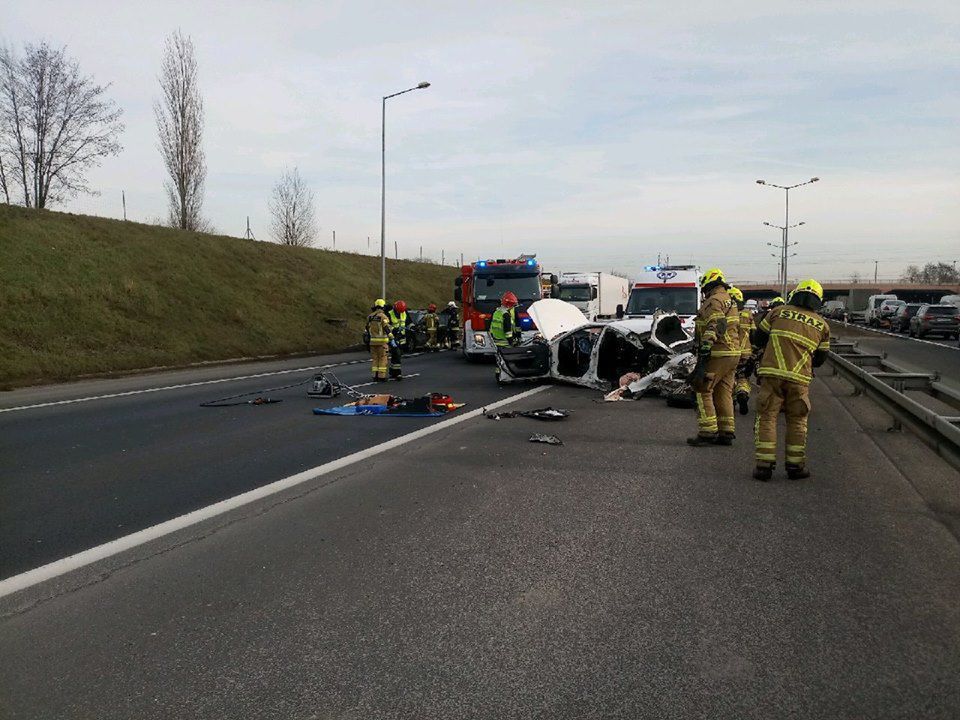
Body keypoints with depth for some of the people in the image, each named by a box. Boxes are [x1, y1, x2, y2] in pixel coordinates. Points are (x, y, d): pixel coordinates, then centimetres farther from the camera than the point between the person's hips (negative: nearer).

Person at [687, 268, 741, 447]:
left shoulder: (714, 301, -11)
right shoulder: (730, 301, 20)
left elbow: (713, 329, -23)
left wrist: (703, 353, -25)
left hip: (717, 355, -9)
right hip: (733, 353, 10)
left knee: (703, 391, -4)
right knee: (724, 393, 13)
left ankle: (707, 432, -6)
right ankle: (726, 433, 16)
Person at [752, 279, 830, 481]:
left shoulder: (778, 312, 7)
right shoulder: (822, 325, 12)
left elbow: (758, 338, 13)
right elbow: (821, 358, 18)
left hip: (772, 373, -1)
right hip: (799, 379, 1)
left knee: (767, 418, 4)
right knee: (797, 422, 13)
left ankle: (764, 464, 2)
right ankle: (795, 465, 17)